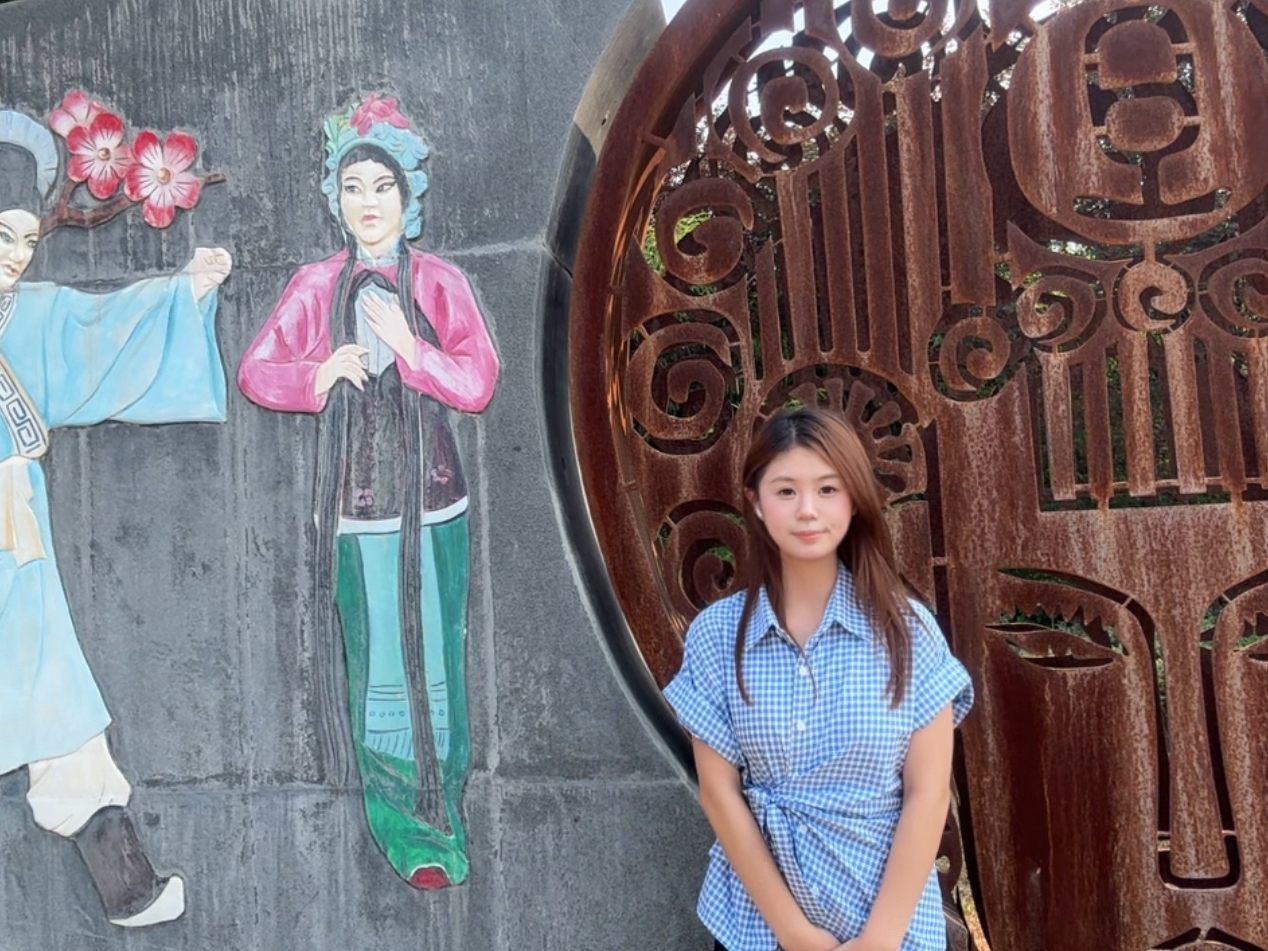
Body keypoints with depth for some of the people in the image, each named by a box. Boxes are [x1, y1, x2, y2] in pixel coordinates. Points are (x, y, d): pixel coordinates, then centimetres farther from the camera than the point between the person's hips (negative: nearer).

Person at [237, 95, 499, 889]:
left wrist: (406, 344, -15)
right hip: (356, 491, 1)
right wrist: (322, 374, -11)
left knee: (435, 646, 3)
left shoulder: (439, 281, 3)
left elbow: (478, 383, -4)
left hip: (431, 489, 0)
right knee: (376, 652, 3)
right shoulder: (317, 285, 6)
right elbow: (256, 371, 6)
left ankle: (441, 806, 17)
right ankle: (397, 814, 17)